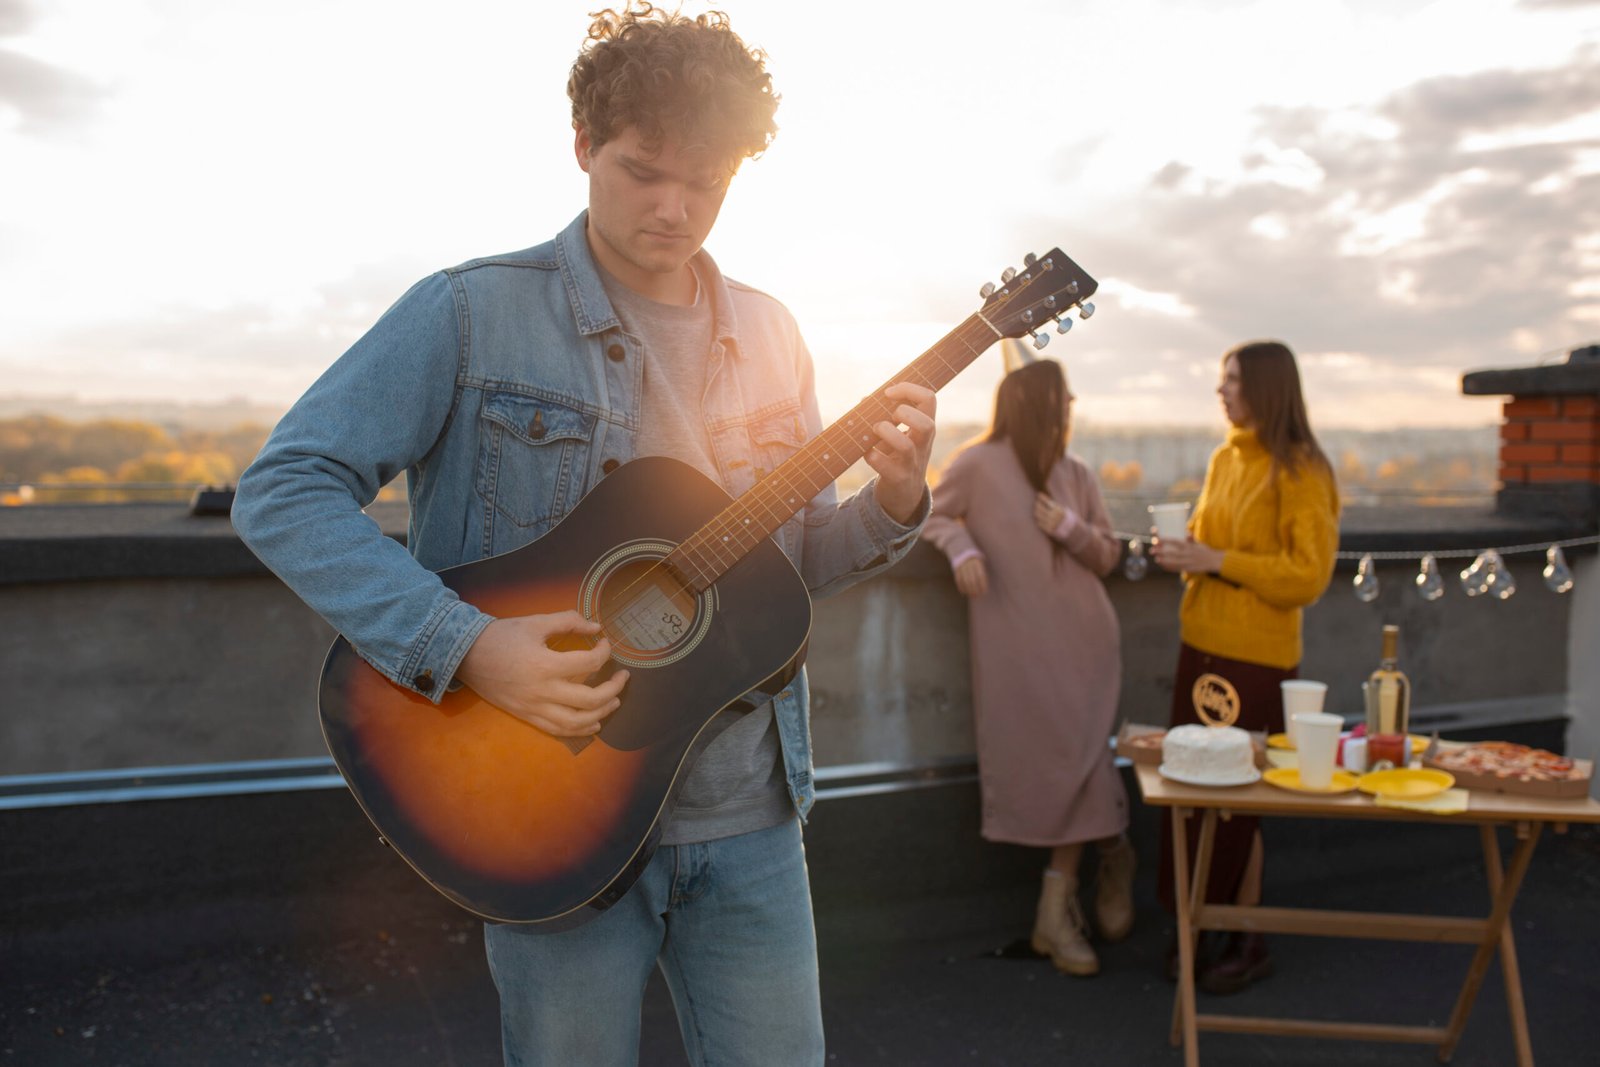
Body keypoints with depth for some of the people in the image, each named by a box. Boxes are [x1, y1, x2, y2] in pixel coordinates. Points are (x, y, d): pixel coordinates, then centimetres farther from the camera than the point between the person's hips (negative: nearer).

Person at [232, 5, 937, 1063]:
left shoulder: (768, 336, 7)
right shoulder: (472, 313, -9)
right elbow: (282, 490, -12)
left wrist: (893, 500, -7)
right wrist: (465, 645, -23)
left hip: (749, 818, 4)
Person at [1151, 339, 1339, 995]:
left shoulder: (1300, 472, -10)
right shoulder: (1224, 460, 10)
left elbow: (1308, 577, -15)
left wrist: (1217, 561, -20)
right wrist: (1184, 554, 3)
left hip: (1257, 657, -7)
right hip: (1201, 645, 7)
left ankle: (1248, 942, 15)